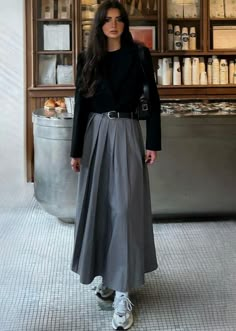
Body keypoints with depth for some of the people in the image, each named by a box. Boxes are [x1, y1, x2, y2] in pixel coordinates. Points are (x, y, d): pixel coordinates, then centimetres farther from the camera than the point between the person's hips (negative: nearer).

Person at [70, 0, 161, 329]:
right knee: (99, 204, 6)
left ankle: (123, 293, -6)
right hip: (96, 134, 3)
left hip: (126, 133, -3)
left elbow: (152, 100, 1)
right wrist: (76, 149, 3)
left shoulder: (139, 55, 1)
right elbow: (81, 105, 6)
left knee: (124, 207, -7)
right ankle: (108, 273, 23)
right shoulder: (88, 59, 7)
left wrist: (153, 142, -6)